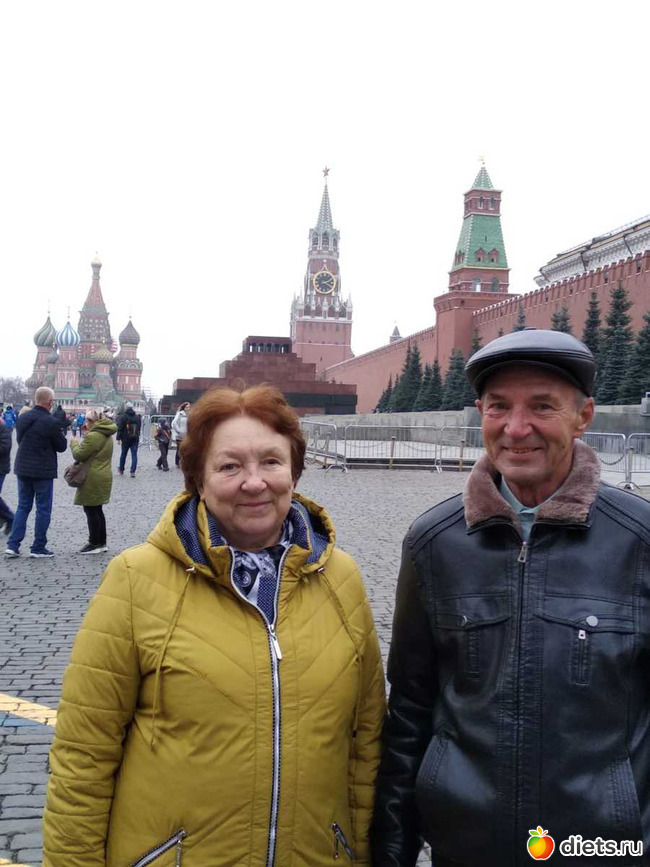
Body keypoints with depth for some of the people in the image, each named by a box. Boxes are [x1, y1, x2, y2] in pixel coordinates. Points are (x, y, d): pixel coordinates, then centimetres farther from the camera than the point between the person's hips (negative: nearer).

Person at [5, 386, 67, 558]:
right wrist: (61, 433, 9)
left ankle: (12, 545, 8)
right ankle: (39, 548, 9)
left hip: (23, 468, 6)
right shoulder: (52, 423, -18)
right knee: (43, 509, 5)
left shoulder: (22, 418, 2)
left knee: (23, 507, 15)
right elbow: (62, 447, -7)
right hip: (43, 471, -6)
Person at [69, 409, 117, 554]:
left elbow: (79, 455, -15)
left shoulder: (93, 436, -19)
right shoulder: (107, 435, 12)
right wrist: (80, 444, 14)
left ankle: (95, 543, 5)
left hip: (93, 479, -10)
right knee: (97, 510, 16)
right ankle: (101, 542, 22)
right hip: (104, 475, 10)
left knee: (91, 510, -1)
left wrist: (74, 443, 3)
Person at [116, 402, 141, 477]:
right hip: (135, 439, 2)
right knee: (134, 455, -1)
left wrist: (118, 438, -7)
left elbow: (120, 428, -10)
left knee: (123, 454, 13)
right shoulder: (137, 417, 7)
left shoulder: (123, 417, -7)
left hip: (126, 439, -2)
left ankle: (121, 470, 28)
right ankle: (133, 472, -10)